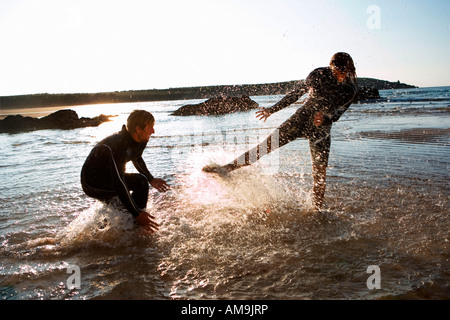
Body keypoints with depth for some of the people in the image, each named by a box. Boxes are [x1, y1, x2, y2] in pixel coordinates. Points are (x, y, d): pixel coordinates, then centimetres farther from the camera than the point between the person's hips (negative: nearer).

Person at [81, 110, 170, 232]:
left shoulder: (140, 141, -7)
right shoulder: (117, 145, -35)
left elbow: (136, 159, 18)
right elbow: (118, 184, -39)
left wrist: (151, 179, 13)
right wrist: (137, 214, -40)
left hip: (109, 176, 9)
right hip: (92, 184, -9)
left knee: (141, 180, 3)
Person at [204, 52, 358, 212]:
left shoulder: (350, 90, -6)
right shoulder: (319, 74, -4)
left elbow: (337, 114, -7)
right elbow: (298, 92, 5)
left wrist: (325, 119, -31)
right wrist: (272, 110, 4)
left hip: (321, 130, 0)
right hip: (300, 119, 1)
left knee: (320, 173, -4)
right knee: (267, 145, -10)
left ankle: (317, 210, 13)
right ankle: (228, 167, -5)